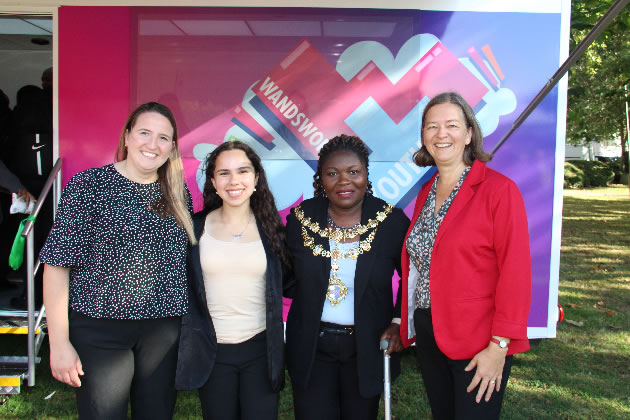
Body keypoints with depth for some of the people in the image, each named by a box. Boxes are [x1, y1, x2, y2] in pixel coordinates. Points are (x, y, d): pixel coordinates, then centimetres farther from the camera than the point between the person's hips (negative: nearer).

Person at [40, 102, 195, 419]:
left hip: (164, 330, 4)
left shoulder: (177, 193, 6)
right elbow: (57, 264, -8)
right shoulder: (88, 185, -6)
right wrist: (59, 343, -10)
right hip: (99, 330, -4)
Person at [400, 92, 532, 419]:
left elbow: (515, 272, -15)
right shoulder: (426, 193, 9)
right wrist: (407, 323, 8)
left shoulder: (499, 190, -12)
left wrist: (499, 345, -17)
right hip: (427, 335, 6)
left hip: (478, 342, -6)